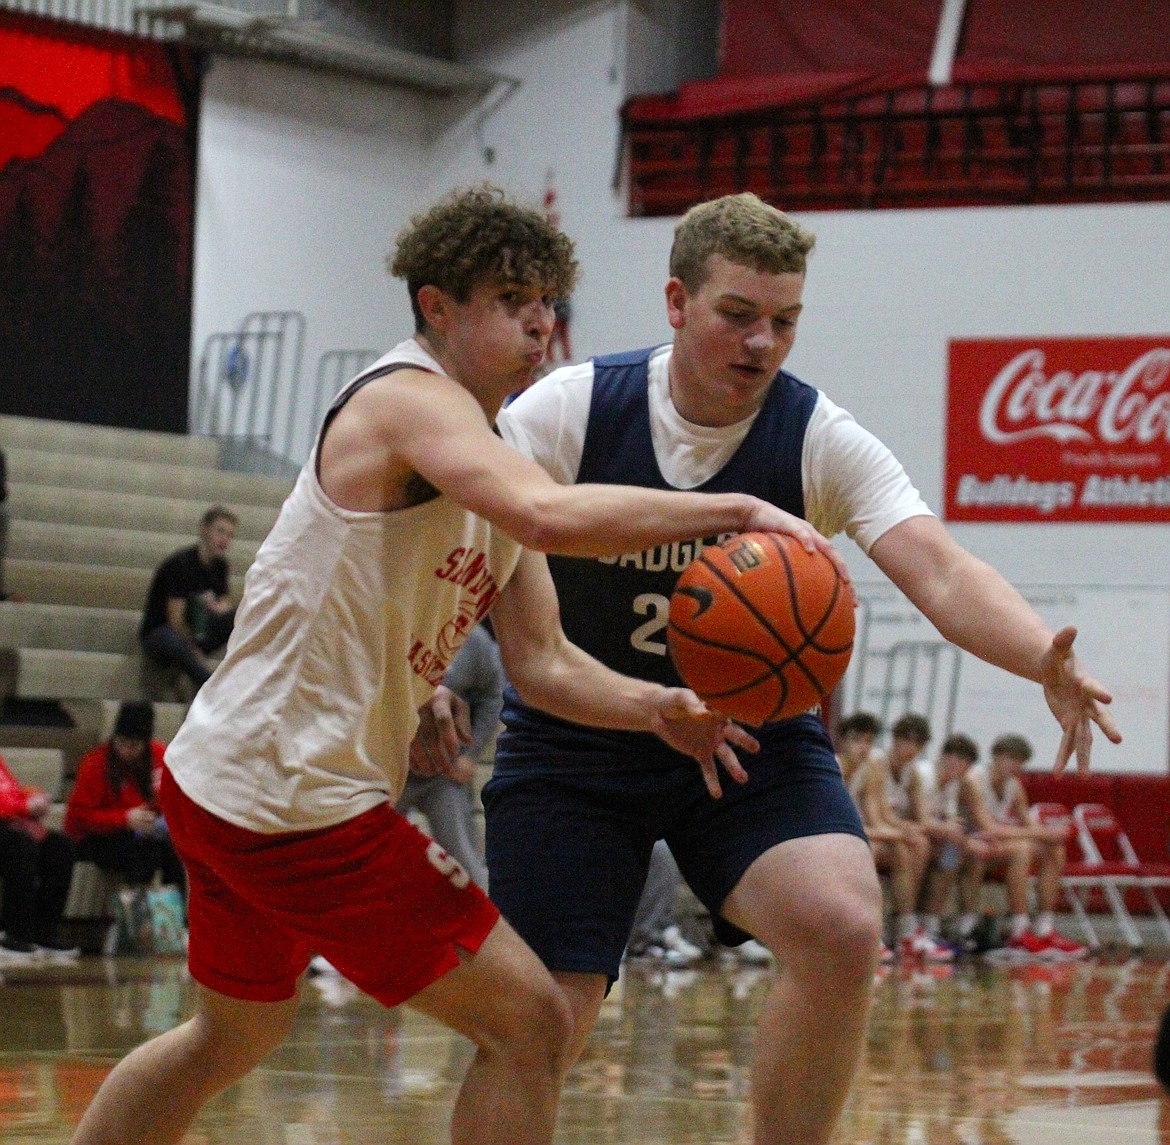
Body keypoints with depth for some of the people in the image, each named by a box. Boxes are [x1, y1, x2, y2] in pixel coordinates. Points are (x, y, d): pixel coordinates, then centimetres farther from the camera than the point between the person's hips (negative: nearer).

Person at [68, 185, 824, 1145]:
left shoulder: (488, 455, 15)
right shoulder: (411, 400, -15)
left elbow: (540, 660, 10)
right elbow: (549, 516, -34)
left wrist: (653, 709, -7)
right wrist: (733, 511, -28)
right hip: (298, 800, -11)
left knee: (238, 1032, 31)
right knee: (529, 1022, -9)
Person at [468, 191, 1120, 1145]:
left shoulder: (822, 441, -13)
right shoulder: (572, 409, -13)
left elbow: (939, 574, -25)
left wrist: (1046, 661, -44)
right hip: (574, 744, 0)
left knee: (843, 930, -27)